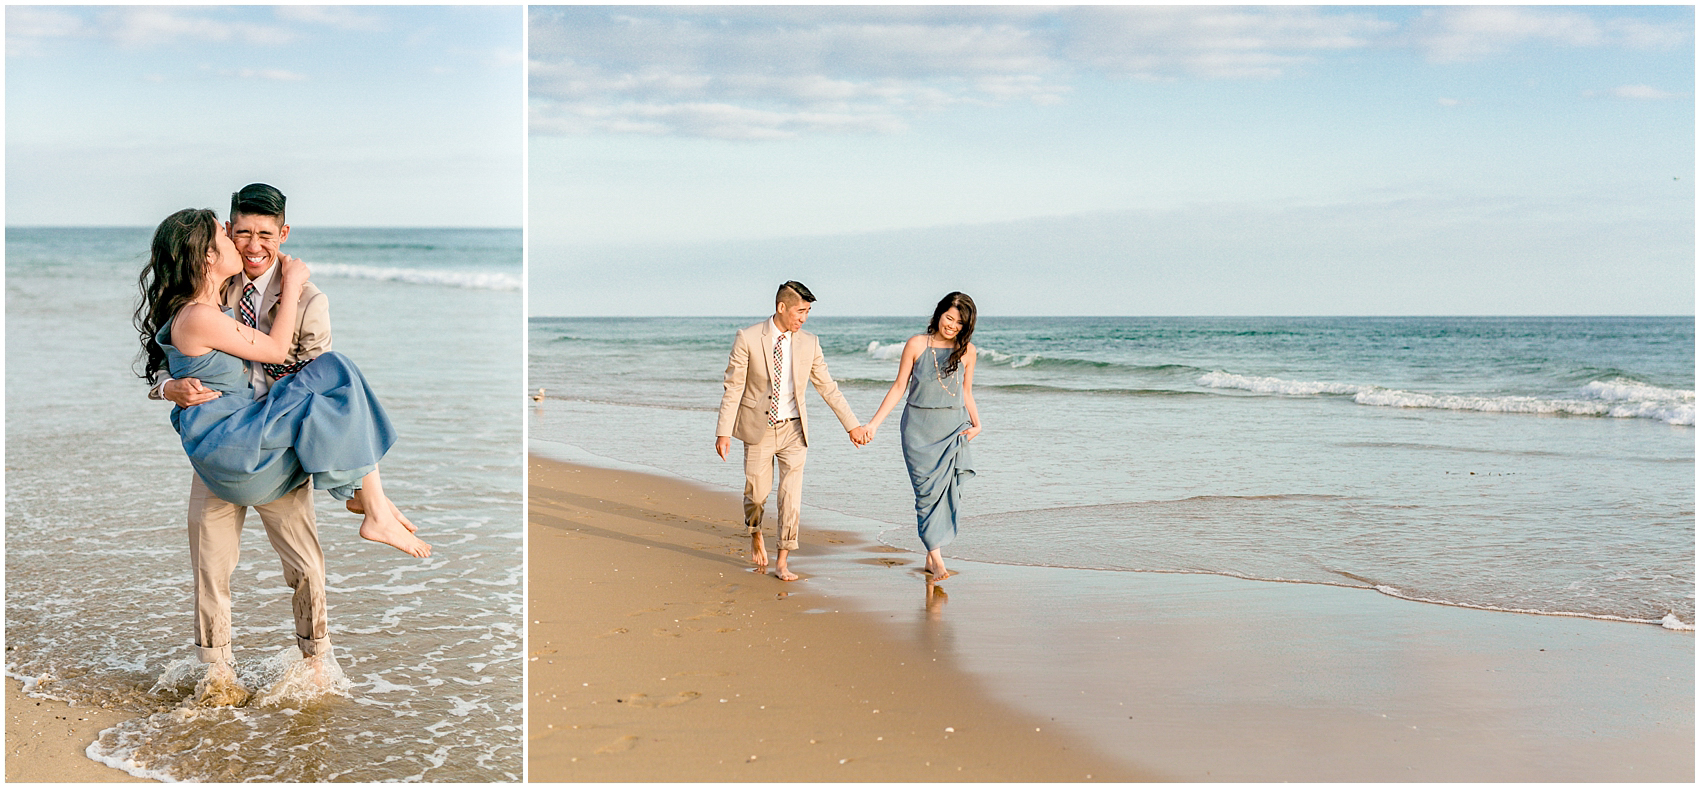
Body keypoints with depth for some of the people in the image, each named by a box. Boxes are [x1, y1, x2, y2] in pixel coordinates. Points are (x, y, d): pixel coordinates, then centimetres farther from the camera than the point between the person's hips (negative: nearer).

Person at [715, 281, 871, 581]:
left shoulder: (809, 343, -1)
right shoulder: (748, 339, -10)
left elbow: (827, 387, 6)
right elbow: (733, 388, -8)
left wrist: (852, 424, 6)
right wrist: (724, 431, -13)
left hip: (793, 429, 2)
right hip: (758, 430, -2)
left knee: (791, 497, -4)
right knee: (756, 493, 7)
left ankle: (782, 562, 6)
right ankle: (755, 536, 39)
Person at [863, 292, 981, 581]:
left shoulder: (967, 351, 5)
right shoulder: (916, 345, -1)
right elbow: (899, 387, 3)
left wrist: (976, 424, 2)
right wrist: (874, 422, -1)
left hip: (953, 427, 2)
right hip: (919, 427, -2)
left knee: (947, 489, -8)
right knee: (928, 489, -8)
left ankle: (931, 554, 1)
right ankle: (936, 558, -8)